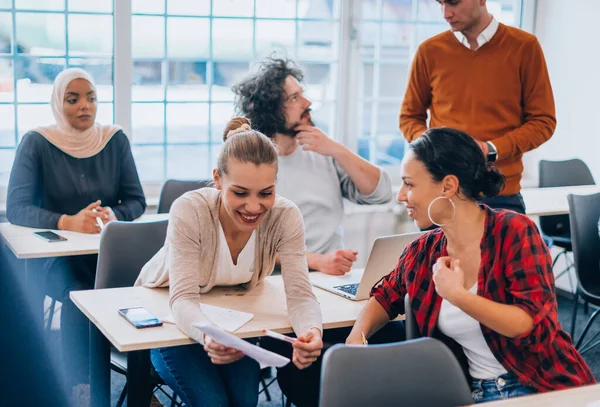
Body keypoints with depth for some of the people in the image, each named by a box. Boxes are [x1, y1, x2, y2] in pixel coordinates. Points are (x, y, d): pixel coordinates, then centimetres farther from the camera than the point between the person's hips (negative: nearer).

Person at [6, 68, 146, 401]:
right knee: (79, 294, -35)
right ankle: (81, 389, -23)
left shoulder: (115, 140, 6)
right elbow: (16, 209, -11)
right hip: (55, 254, -2)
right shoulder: (36, 144, -3)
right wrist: (68, 222, -28)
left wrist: (113, 214, -19)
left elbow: (136, 201, 5)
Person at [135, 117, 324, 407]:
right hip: (170, 318, -2)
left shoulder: (285, 216, -22)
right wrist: (208, 335, -55)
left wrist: (311, 332, -48)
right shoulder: (189, 211, -29)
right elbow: (183, 298, -33)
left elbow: (300, 294, -24)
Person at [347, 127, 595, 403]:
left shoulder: (514, 231, -11)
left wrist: (457, 295, -21)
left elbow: (533, 323, -19)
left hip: (543, 387, -5)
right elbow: (385, 298, 21)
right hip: (475, 392, 5)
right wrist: (357, 336, 2)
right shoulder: (422, 252, 3)